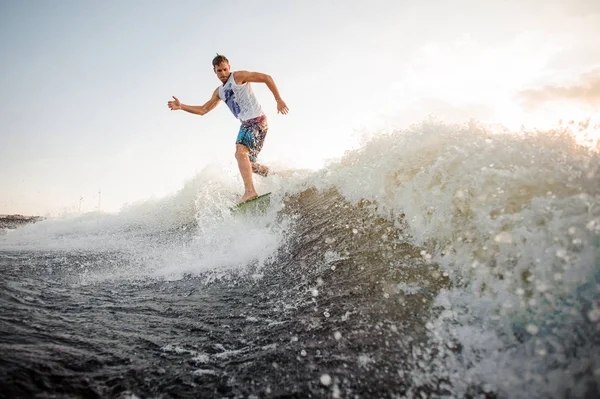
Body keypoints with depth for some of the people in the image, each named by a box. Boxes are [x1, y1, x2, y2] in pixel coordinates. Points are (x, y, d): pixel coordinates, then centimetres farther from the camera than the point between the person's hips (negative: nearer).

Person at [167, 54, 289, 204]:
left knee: (240, 152, -26)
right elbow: (203, 110, 22)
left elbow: (266, 78, -4)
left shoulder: (239, 76, -1)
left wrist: (279, 100, -8)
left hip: (257, 120, -9)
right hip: (246, 124, 9)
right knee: (248, 164, 11)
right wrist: (181, 106, 12)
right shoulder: (219, 92, 20)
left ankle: (250, 191, -34)